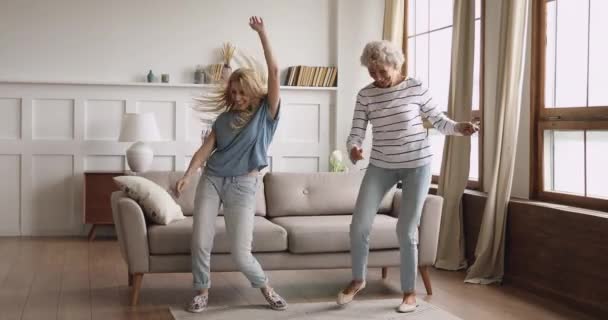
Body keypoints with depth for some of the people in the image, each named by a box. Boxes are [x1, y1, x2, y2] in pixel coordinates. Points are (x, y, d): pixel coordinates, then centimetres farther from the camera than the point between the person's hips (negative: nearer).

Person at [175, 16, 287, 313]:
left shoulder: (266, 112, -1)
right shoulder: (224, 117, 8)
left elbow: (274, 72, -10)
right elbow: (205, 149, 3)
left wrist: (261, 33, -10)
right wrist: (186, 176, -12)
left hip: (243, 185, -3)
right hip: (211, 179, 3)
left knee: (240, 252, -4)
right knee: (200, 242, -3)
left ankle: (265, 288, 22)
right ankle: (202, 291, 18)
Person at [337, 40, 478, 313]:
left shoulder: (416, 88, -6)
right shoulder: (365, 95, -2)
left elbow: (438, 120, 1)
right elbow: (356, 133, -6)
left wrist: (459, 128, -19)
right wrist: (353, 148, -28)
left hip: (417, 164, -2)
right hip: (381, 165, 2)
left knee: (406, 230, -2)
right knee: (359, 225, -4)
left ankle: (409, 291, 16)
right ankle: (358, 279, 21)